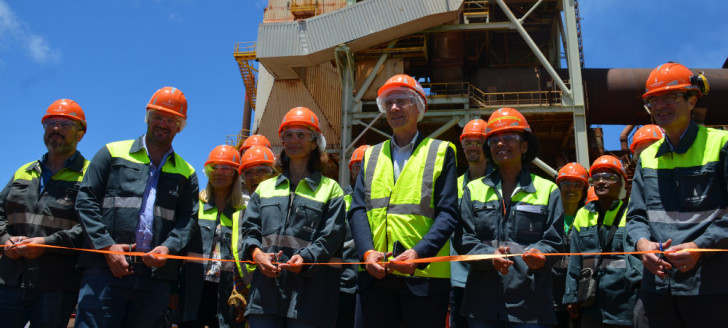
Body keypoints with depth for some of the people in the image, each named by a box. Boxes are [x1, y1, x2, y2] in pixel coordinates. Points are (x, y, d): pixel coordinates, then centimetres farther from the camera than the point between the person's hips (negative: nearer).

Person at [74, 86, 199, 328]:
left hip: (156, 277, 2)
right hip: (105, 270, -1)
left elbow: (188, 219, 10)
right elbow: (86, 201, 5)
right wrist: (106, 246, -7)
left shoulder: (185, 173, 16)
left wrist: (169, 247, -10)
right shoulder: (113, 153, 12)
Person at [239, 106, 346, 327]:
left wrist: (305, 258, -19)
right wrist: (256, 253, -8)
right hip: (266, 287, 3)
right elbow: (249, 228, 13)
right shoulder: (265, 188, 22)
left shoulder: (330, 189, 11)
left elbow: (330, 237, -1)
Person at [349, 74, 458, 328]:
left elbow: (447, 213, -2)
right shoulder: (371, 156, 17)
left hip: (424, 275, -2)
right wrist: (367, 251, -10)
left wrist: (419, 253, -17)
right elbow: (357, 210, 8)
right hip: (374, 275, 3)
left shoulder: (440, 152, 7)